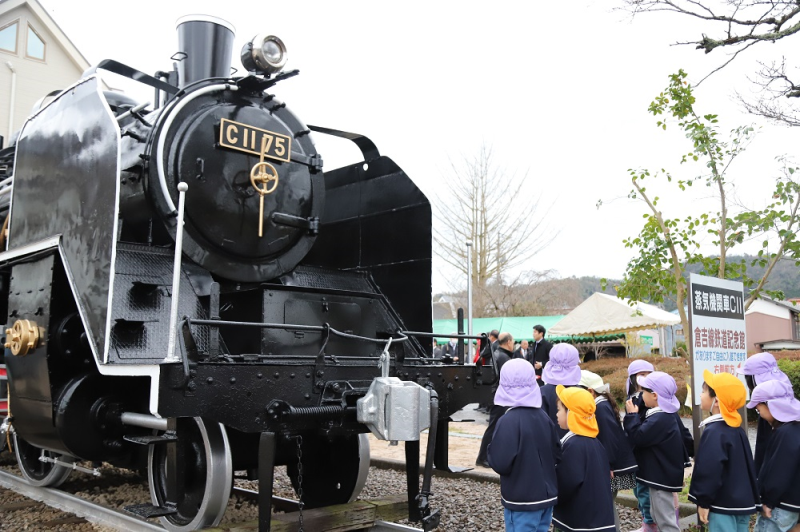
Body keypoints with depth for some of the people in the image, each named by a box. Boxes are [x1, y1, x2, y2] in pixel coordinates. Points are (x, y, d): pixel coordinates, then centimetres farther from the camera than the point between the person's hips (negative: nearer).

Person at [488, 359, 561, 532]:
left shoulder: (508, 421, -20)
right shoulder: (543, 416, 1)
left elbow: (500, 463, -22)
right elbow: (557, 455, 7)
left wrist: (492, 448, -4)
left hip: (522, 500, -6)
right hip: (547, 495, 6)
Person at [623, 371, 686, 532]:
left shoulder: (659, 419, -25)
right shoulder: (662, 415, 9)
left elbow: (637, 437, -24)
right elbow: (646, 435, 16)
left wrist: (632, 415, -16)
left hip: (661, 476, -11)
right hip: (660, 474, 11)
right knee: (658, 515, 21)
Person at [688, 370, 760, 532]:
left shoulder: (713, 432, -19)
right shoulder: (736, 428, 10)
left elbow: (709, 470, -23)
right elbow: (746, 466, 17)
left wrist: (703, 502, -14)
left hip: (723, 505, -9)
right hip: (742, 501, 9)